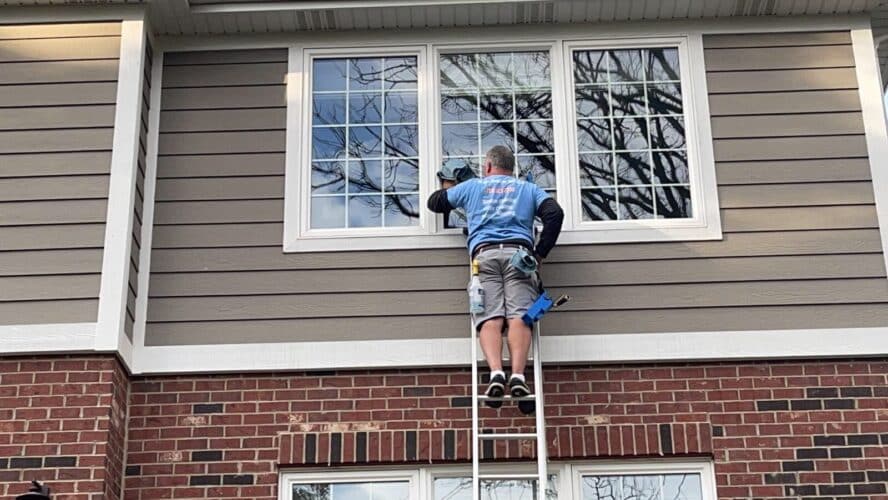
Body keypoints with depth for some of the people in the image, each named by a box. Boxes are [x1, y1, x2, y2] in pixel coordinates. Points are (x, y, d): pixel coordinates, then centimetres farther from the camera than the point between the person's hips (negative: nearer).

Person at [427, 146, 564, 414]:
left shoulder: (472, 186, 28)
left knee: (490, 318, -12)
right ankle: (518, 375, -32)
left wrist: (448, 187, 58)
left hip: (484, 253, 0)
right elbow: (555, 214, 10)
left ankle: (496, 372, -34)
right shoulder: (529, 189, 27)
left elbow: (434, 203, 37)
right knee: (519, 317, -14)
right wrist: (539, 254, 13)